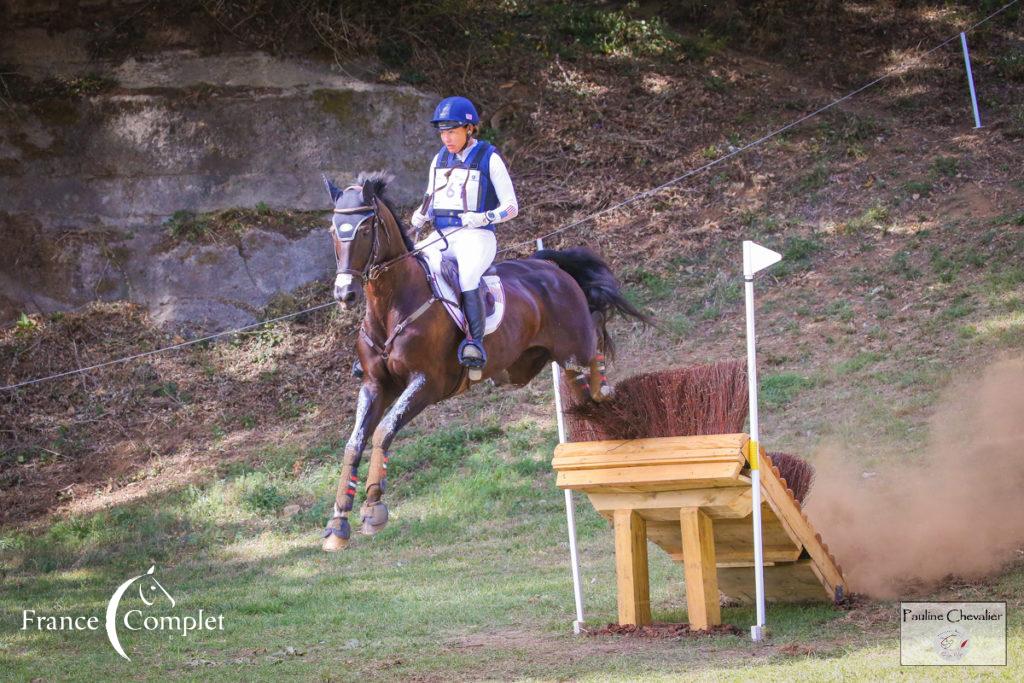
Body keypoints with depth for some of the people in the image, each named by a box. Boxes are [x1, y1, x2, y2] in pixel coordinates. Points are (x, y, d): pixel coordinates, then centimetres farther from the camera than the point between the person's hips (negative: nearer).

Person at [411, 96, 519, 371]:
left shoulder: (489, 158, -1)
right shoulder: (440, 159, 16)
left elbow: (511, 206, -1)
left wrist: (484, 218, -20)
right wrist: (420, 217, 2)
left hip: (476, 237, -5)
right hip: (440, 236, 5)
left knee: (467, 275, -36)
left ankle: (475, 341, -38)